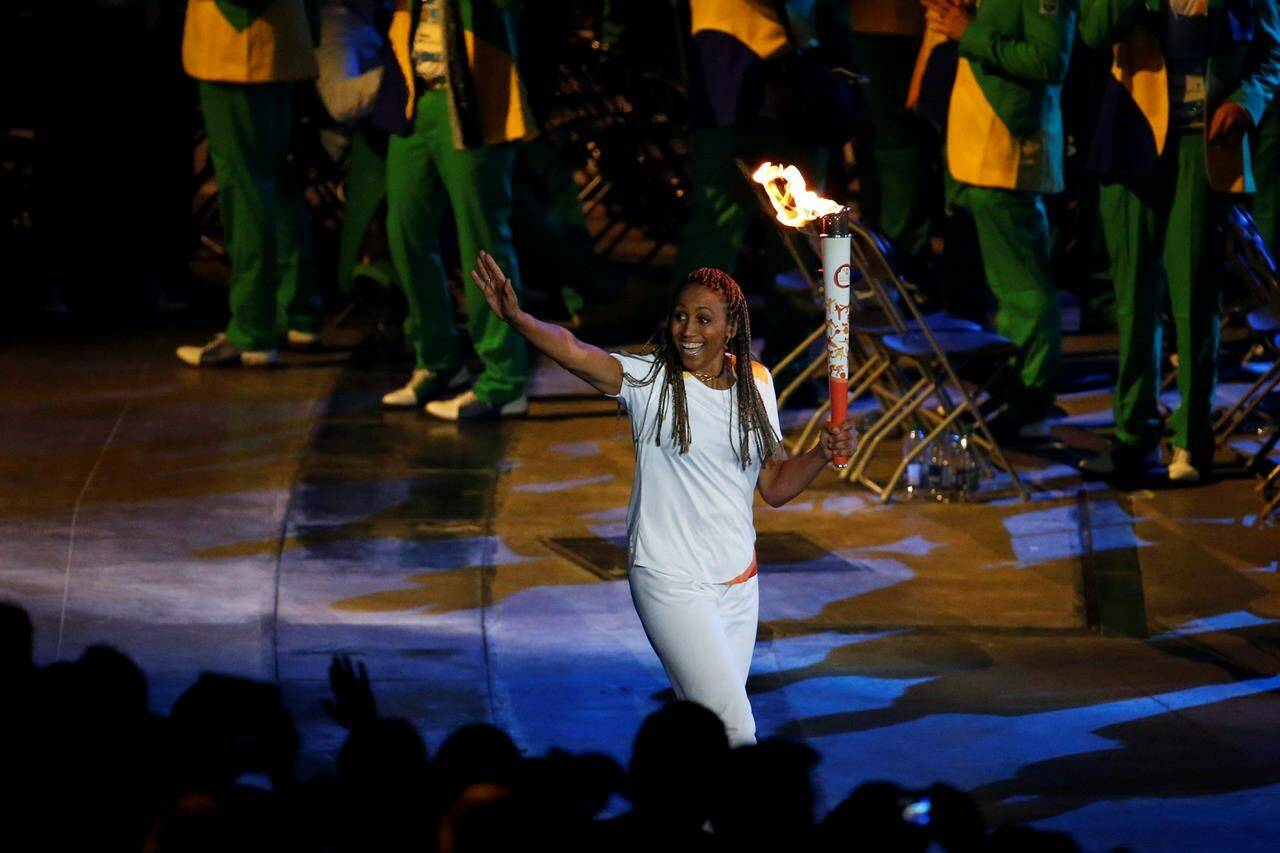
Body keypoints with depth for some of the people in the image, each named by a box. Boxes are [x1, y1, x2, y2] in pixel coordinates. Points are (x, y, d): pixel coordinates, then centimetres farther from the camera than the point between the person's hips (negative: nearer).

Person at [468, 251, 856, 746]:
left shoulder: (754, 386, 6)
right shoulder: (650, 380, -9)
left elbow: (775, 487, 11)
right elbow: (577, 354, -28)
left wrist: (824, 453, -8)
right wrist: (516, 319, -46)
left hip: (738, 582, 5)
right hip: (672, 581, -5)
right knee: (734, 727, -13)